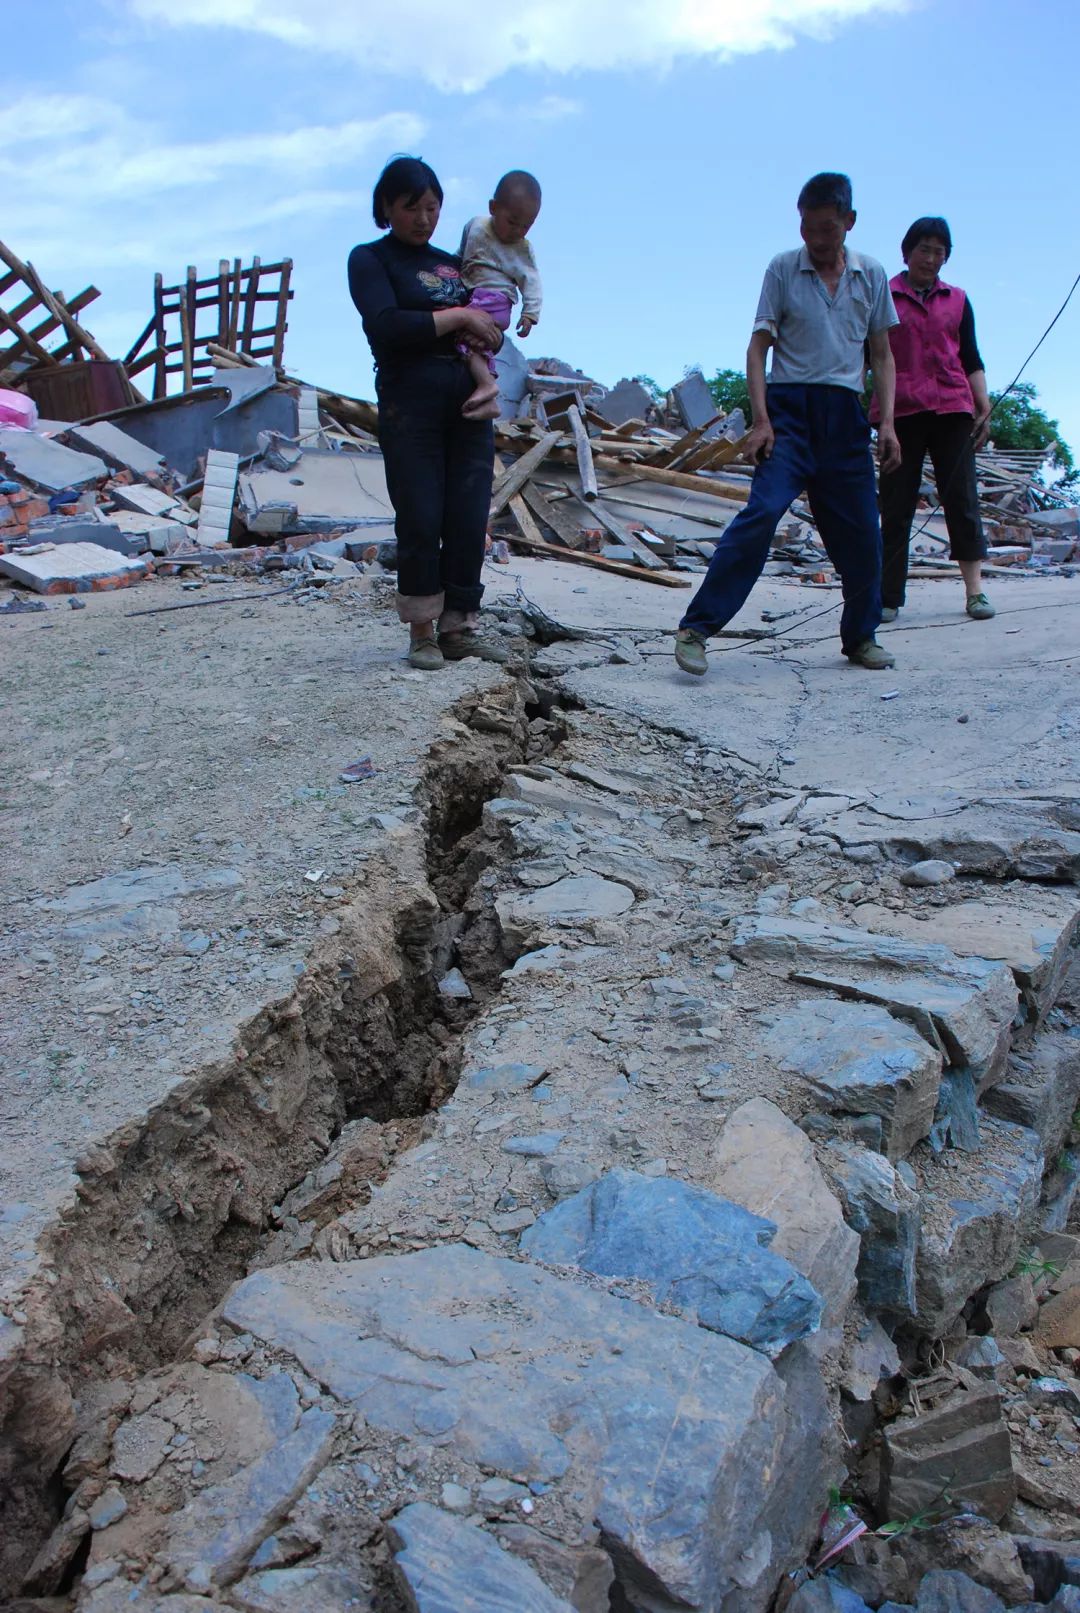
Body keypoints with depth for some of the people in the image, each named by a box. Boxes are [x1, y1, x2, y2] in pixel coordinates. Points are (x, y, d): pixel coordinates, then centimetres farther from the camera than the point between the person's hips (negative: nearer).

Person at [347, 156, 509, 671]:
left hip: (469, 405, 5)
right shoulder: (370, 260, 5)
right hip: (410, 406, -4)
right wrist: (456, 319, -9)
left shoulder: (453, 263, 20)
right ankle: (422, 630, 3)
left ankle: (459, 627, 5)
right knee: (421, 521, -6)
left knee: (470, 520, -2)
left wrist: (483, 335, -4)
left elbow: (490, 330, 20)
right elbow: (385, 325, -13)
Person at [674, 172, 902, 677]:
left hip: (845, 415, 3)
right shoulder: (783, 269, 4)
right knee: (762, 511, -21)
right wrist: (761, 420, -10)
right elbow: (758, 347, 1)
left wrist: (887, 422, 3)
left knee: (861, 532, 3)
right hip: (791, 407, -3)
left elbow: (882, 355, 14)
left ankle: (861, 637, 22)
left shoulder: (871, 275, 11)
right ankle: (696, 628, -21)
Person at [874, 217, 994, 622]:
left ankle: (975, 591, -3)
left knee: (962, 498, -3)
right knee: (896, 505, -3)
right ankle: (888, 598, 0)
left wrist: (984, 406, 7)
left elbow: (971, 358, 17)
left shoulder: (957, 300, 18)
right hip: (901, 411, -2)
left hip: (952, 409, 2)